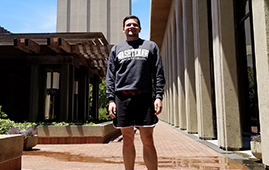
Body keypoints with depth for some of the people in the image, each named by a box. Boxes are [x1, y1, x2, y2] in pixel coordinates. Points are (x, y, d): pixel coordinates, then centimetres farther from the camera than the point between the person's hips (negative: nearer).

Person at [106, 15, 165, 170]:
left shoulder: (151, 46, 15)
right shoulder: (116, 49, 18)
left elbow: (159, 74, 7)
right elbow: (110, 77, 11)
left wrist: (159, 96, -5)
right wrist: (111, 99, 0)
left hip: (145, 97, -1)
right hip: (122, 97, 2)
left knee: (148, 141, -2)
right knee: (127, 140, 7)